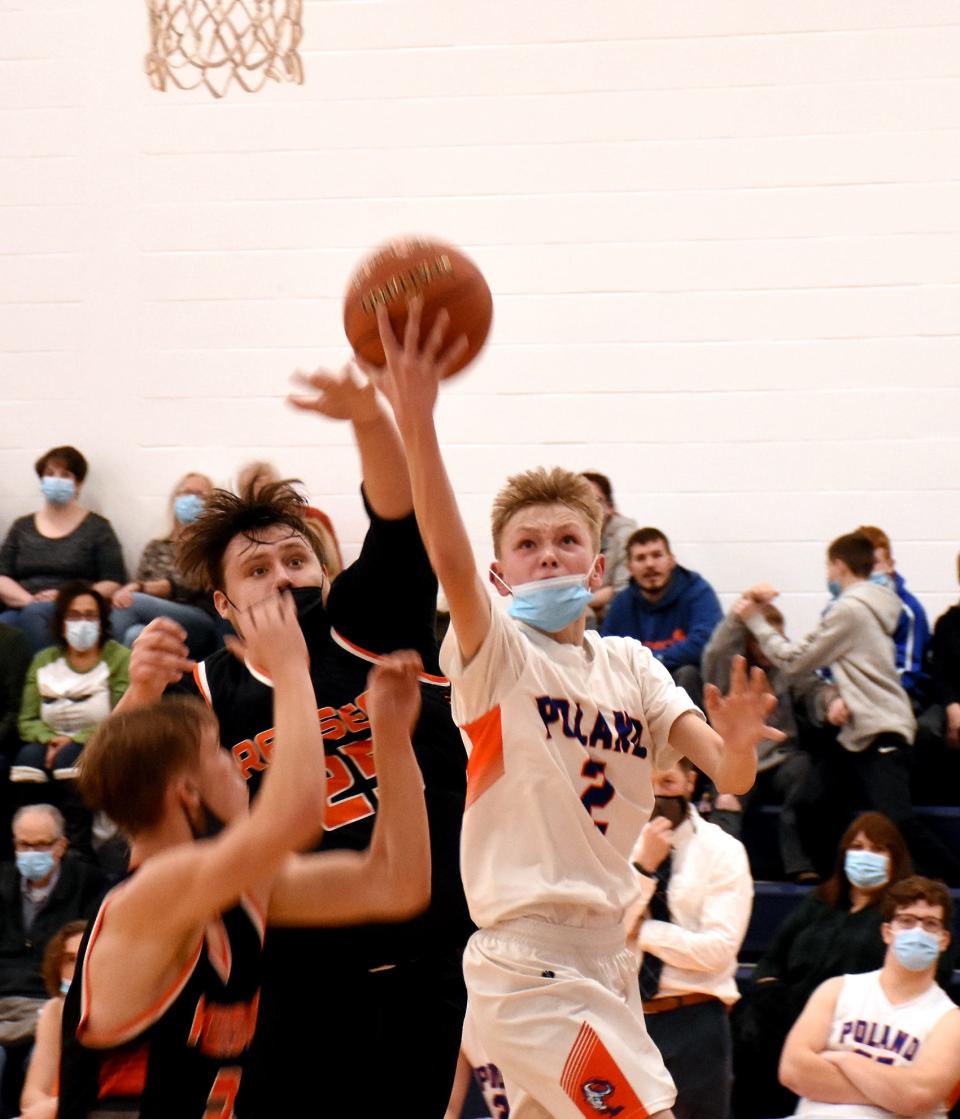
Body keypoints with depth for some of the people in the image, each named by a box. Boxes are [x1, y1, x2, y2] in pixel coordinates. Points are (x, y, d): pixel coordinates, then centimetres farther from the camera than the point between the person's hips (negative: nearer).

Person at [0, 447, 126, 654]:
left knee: (34, 614, -37)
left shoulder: (97, 527, 13)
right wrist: (29, 599, -8)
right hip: (22, 610, 2)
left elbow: (113, 584, 4)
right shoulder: (22, 527, 23)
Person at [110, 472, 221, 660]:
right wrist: (127, 591, -12)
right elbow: (135, 589, 16)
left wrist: (141, 588, -18)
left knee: (130, 604, -30)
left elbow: (192, 585, -4)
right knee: (137, 633, -37)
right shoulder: (155, 548, 28)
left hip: (200, 626, -3)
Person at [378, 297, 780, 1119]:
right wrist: (415, 423, -39)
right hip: (530, 965, -7)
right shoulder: (498, 653, -5)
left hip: (604, 958, 7)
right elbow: (451, 559, -25)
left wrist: (737, 745, -25)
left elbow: (729, 775, -1)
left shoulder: (632, 667, 10)